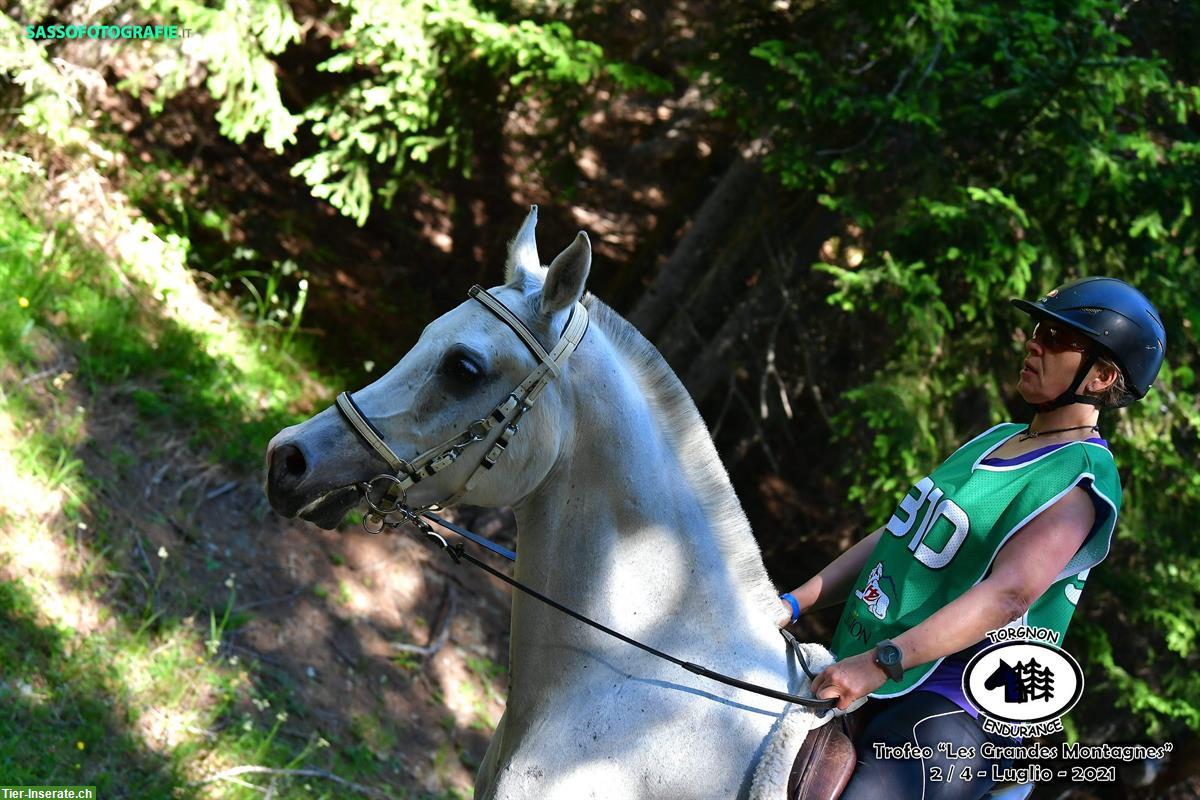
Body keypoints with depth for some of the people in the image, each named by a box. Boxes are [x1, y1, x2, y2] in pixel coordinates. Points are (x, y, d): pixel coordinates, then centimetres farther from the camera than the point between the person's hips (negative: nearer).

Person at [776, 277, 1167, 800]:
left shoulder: (1079, 483, -13)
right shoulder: (997, 440, 16)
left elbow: (1009, 594, -26)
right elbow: (895, 536, 17)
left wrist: (881, 662, -34)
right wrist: (793, 604, 9)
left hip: (949, 705, -9)